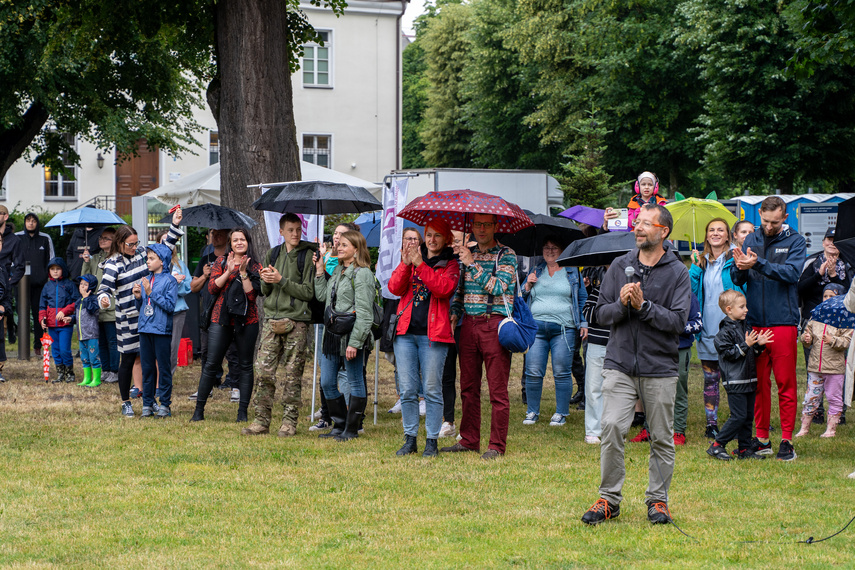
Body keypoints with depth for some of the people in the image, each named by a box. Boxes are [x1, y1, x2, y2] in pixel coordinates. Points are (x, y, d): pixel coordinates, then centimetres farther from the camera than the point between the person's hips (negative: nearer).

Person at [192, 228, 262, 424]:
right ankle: (199, 410, 5)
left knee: (245, 366, 3)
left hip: (247, 321, 0)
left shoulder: (255, 267, 5)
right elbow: (212, 288, -2)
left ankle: (243, 412, 9)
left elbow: (252, 295, -6)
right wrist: (229, 271, -12)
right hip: (221, 320, 0)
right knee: (211, 364, -2)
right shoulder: (221, 262, 8)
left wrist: (243, 272, -13)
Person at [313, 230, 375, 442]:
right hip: (331, 335, 9)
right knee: (327, 384, 11)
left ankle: (351, 429, 9)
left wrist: (354, 342, -20)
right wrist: (320, 271, 9)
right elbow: (322, 296, 16)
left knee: (355, 383, 2)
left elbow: (364, 313, -15)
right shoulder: (338, 270, 15)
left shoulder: (362, 274, -11)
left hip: (351, 335, -9)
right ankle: (339, 425, 22)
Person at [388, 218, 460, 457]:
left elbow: (445, 288, -14)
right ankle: (410, 439, 11)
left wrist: (420, 265, -17)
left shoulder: (450, 264, 6)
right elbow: (394, 288, 3)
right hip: (406, 331, 3)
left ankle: (432, 441, 4)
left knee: (432, 389, -3)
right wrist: (406, 264, -12)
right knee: (408, 390, 3)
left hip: (433, 334, -3)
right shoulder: (412, 257, 15)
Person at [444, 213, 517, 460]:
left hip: (494, 325, -5)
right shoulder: (466, 253, 16)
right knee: (468, 387, 8)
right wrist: (454, 314, 7)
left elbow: (498, 287, -15)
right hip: (469, 325, 5)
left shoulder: (506, 255, -1)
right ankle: (469, 440, 16)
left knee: (497, 390, -4)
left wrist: (473, 264, -16)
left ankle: (497, 445, 0)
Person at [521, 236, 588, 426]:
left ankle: (561, 413, 6)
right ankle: (532, 412, 10)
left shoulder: (573, 271, 10)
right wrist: (527, 286, 2)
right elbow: (522, 298, 22)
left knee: (561, 373, -4)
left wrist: (583, 323, 4)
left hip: (563, 328, -2)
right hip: (536, 327, 2)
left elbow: (582, 299, 13)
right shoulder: (535, 271, 16)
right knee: (533, 373, -3)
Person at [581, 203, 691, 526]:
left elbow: (679, 320, -9)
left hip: (659, 368, -1)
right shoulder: (620, 266, 10)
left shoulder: (677, 272, 1)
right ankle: (609, 499, 1)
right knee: (612, 427, -9)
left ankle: (658, 499, 17)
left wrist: (643, 305, -17)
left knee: (661, 437, 4)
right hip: (620, 363, 2)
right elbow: (601, 313, 8)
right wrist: (621, 304, -12)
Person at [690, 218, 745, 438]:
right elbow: (692, 290, 6)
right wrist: (695, 267, -3)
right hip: (707, 329, 4)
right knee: (710, 379, 8)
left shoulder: (734, 260, -1)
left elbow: (742, 290, -7)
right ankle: (711, 424, 14)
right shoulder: (702, 261, 11)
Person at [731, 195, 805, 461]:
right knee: (759, 383, 8)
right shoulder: (751, 240, 9)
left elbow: (792, 272, -17)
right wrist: (740, 268, -19)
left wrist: (758, 264, -27)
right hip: (755, 322, 3)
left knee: (786, 384, 0)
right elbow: (737, 279, 4)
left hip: (783, 322, -3)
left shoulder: (794, 241, 0)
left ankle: (787, 440, 4)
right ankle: (761, 439, 15)